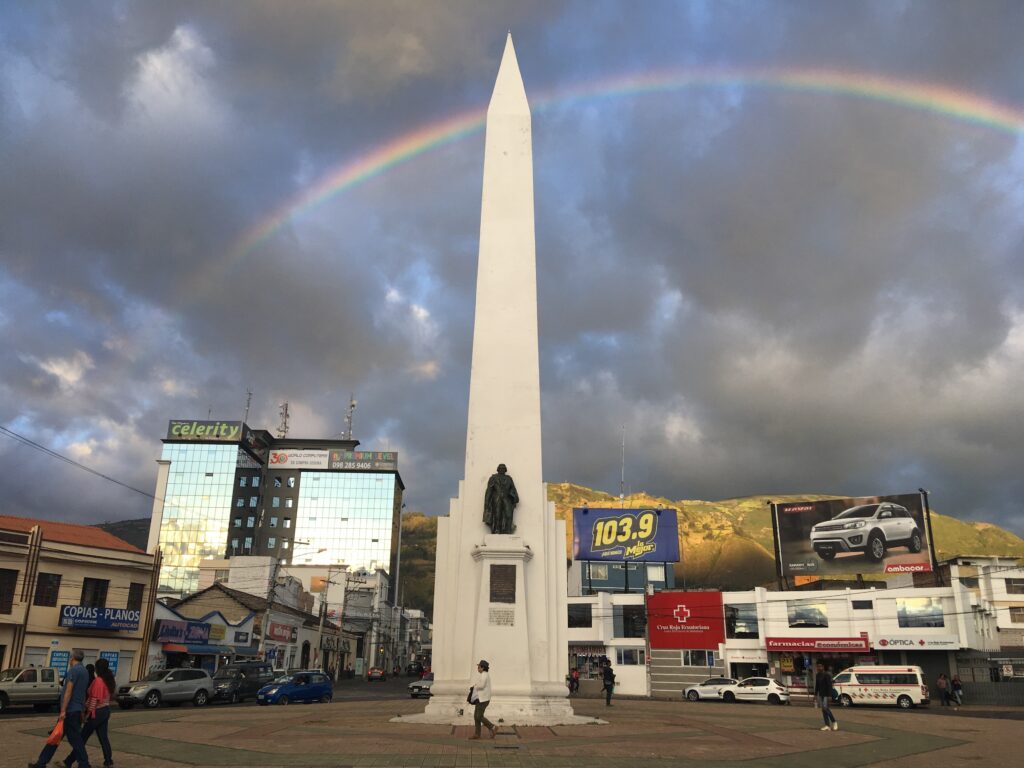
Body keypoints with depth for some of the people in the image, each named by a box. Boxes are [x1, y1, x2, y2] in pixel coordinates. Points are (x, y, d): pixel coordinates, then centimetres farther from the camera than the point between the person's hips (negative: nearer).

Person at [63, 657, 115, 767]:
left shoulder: (98, 680, -16)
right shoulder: (109, 680, 8)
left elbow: (94, 699, -18)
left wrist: (88, 713, -14)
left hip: (97, 712, -8)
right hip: (106, 710, 8)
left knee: (83, 737, 1)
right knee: (103, 737, 10)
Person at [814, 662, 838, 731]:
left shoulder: (827, 675, -13)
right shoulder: (817, 675, 11)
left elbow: (829, 686, -17)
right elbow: (817, 686, 17)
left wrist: (829, 696, -23)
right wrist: (815, 694, 13)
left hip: (826, 695, -8)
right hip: (821, 694, 8)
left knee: (826, 708, -14)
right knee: (823, 709, 4)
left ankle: (834, 722, 3)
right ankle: (827, 725, 5)